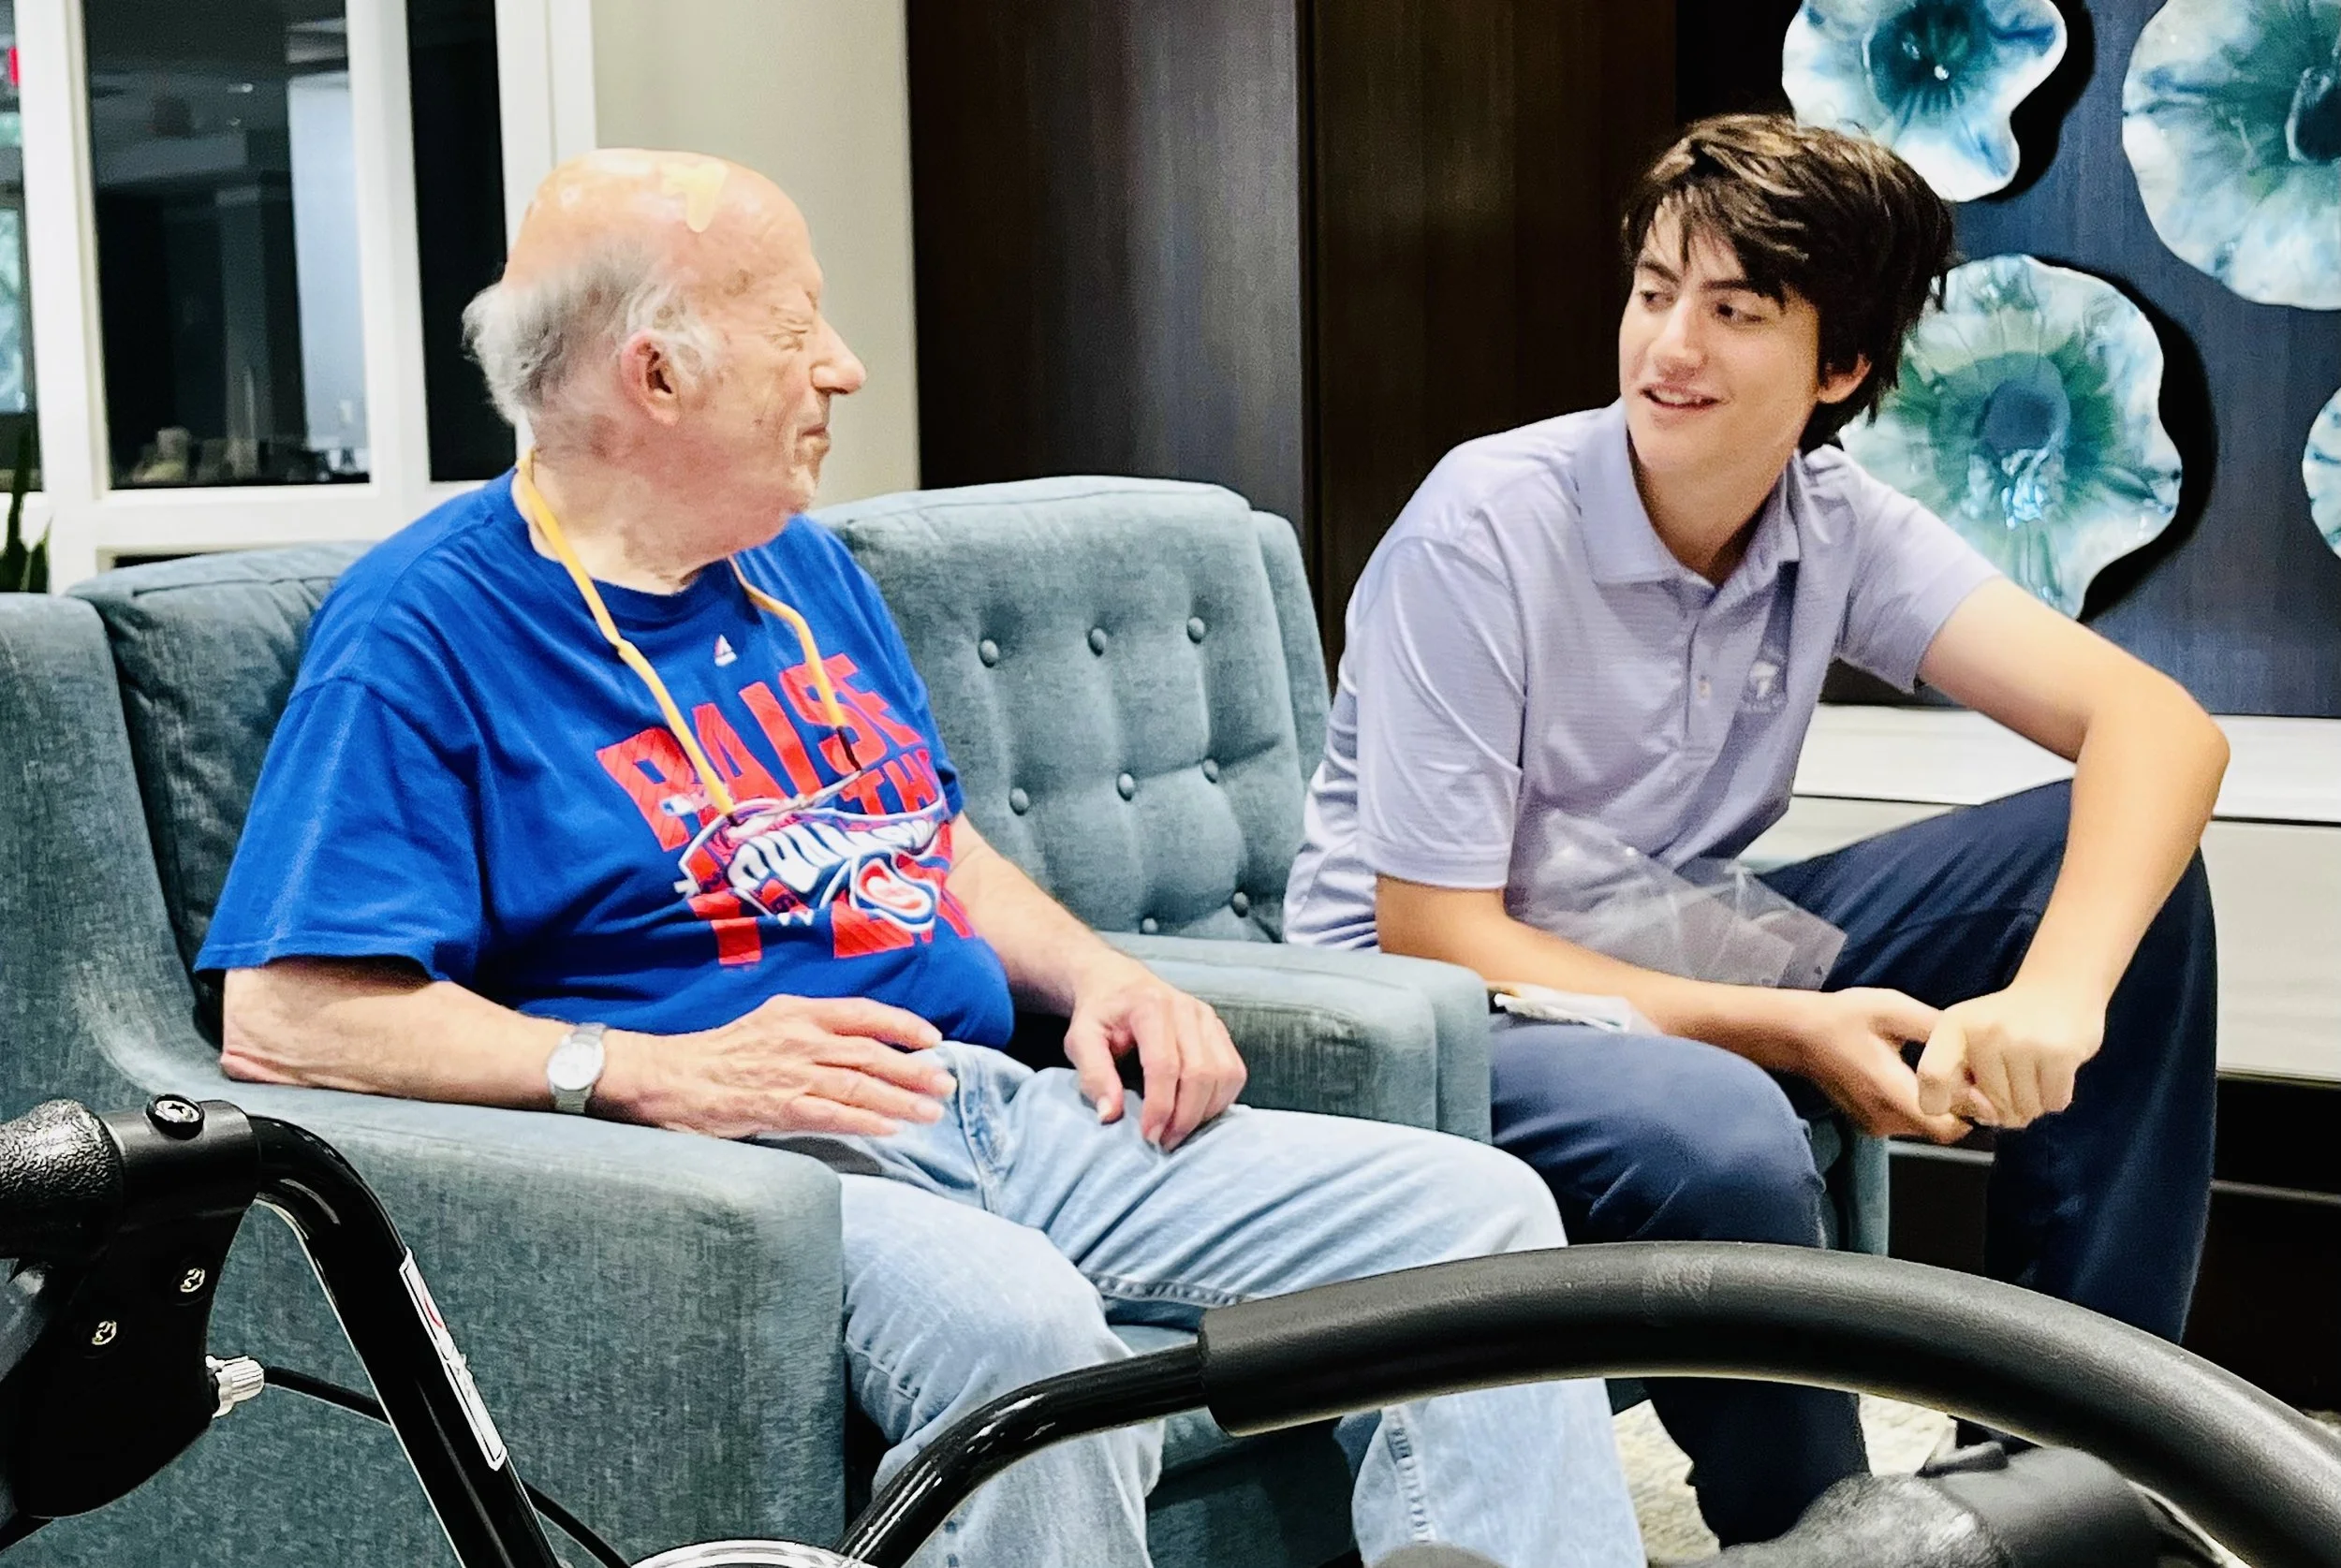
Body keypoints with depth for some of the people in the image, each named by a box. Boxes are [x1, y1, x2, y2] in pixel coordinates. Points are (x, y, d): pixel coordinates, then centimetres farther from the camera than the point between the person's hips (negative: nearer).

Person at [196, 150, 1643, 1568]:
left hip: (1001, 1109, 7)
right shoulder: (426, 629, -4)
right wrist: (657, 1071, -22)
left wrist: (1098, 976, 8)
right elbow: (281, 1016, -12)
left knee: (1479, 1213, -7)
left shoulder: (805, 568, 20)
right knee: (1010, 1318, -39)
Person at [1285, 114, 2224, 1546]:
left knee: (2125, 856, -8)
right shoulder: (1487, 530, -21)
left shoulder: (1839, 528, -6)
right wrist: (1794, 1031, -27)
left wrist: (2056, 995, -36)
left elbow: (2160, 725, -16)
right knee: (1721, 1134, -39)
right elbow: (1433, 933, -20)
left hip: (1676, 958, 6)